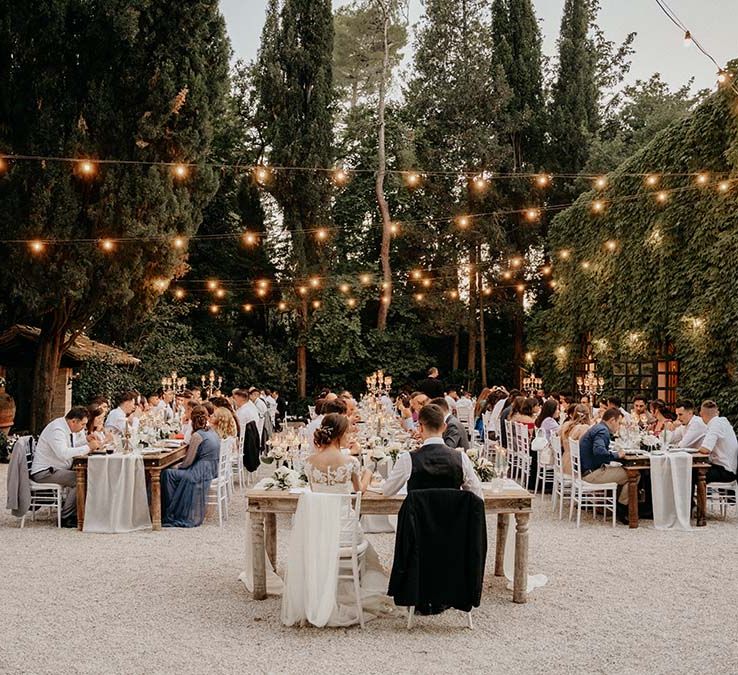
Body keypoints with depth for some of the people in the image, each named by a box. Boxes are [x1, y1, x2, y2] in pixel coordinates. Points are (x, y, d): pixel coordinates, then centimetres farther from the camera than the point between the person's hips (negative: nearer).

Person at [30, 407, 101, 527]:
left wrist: (86, 440, -1)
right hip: (44, 472, -10)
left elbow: (73, 447, 19)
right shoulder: (57, 429, -21)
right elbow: (63, 453, -34)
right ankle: (65, 518, -14)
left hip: (56, 469, 10)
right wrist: (88, 447, -29)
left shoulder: (69, 427, 7)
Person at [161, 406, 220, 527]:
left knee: (167, 474, -2)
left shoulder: (197, 436, -16)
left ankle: (170, 515, 6)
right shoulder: (212, 432, 11)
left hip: (201, 473, -9)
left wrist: (178, 467, 4)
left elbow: (188, 461, -13)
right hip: (212, 471, 9)